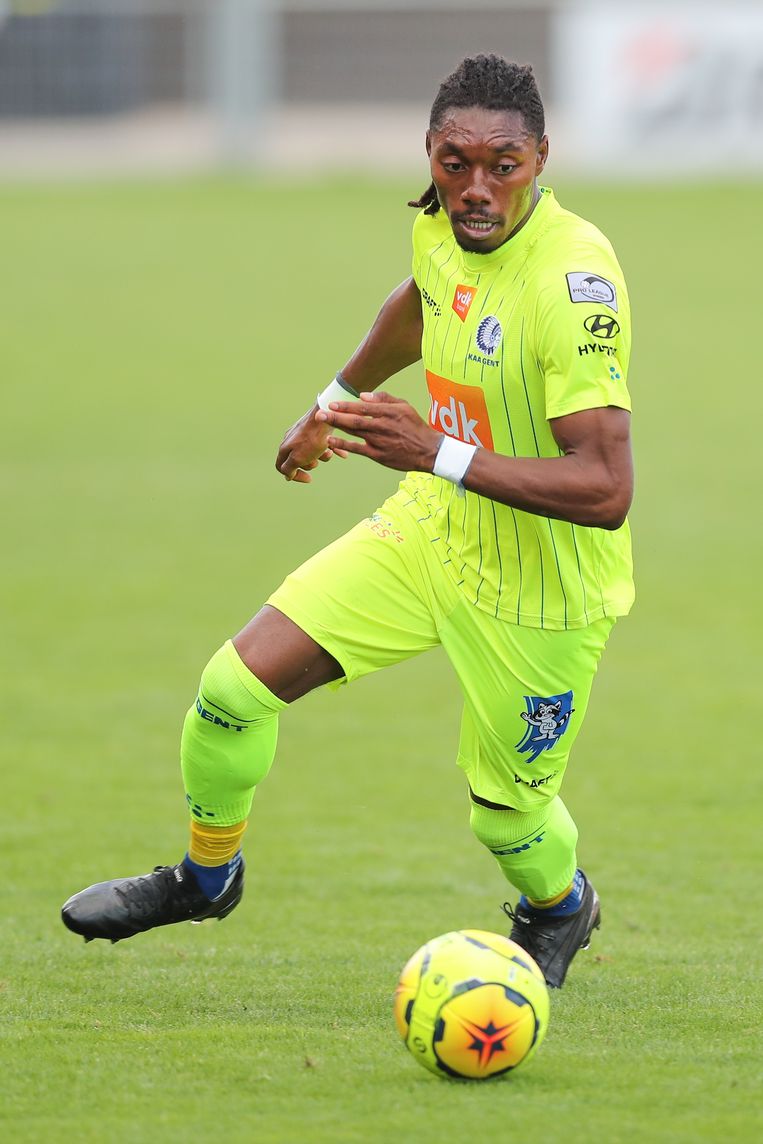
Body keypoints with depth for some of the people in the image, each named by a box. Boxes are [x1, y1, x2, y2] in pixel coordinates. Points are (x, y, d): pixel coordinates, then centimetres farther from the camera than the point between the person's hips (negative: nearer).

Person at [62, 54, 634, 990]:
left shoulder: (573, 279, -32)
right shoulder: (440, 223, -9)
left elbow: (605, 490, -36)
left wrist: (440, 454, -39)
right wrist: (335, 401, 32)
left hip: (539, 593, -6)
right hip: (432, 527, 6)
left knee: (505, 810, 10)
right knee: (236, 684, -2)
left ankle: (560, 909, 47)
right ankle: (206, 875, 25)